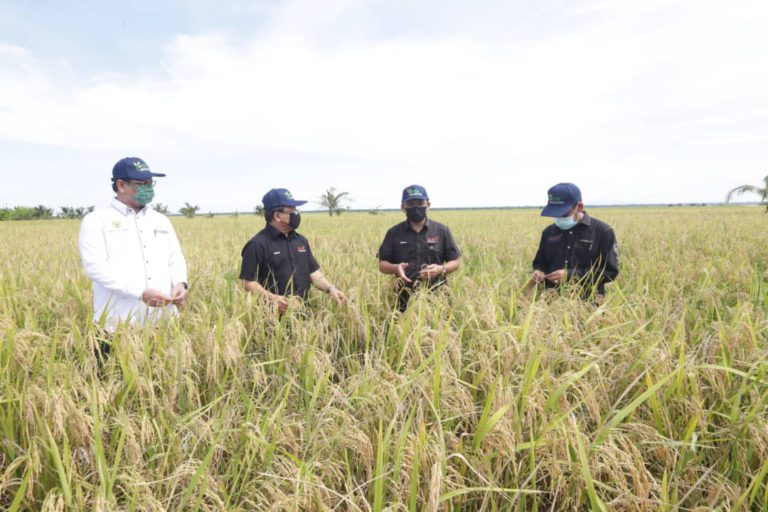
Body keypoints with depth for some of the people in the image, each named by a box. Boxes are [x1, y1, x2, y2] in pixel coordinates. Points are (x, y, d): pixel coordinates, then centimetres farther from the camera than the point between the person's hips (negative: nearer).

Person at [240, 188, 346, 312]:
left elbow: (313, 272, 13)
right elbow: (248, 283, -12)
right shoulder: (257, 244, -10)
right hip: (275, 314, -6)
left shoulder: (301, 241, 12)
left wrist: (330, 288, -3)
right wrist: (271, 298, -25)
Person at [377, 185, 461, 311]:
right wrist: (395, 268, -14)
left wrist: (441, 269, -13)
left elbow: (456, 262, 7)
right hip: (406, 299, 1)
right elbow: (382, 264, 8)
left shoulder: (442, 231, 4)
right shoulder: (394, 233, 5)